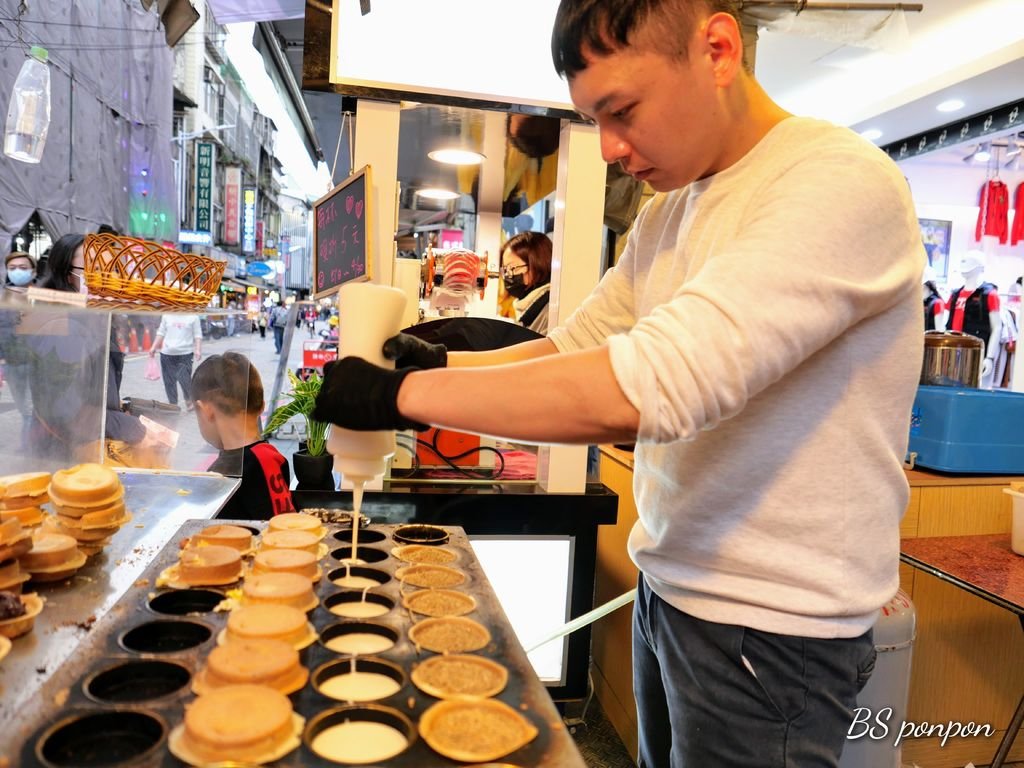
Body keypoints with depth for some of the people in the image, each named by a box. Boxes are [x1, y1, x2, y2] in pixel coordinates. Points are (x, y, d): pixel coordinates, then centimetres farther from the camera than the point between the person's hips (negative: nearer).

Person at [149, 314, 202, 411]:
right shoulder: (167, 316, 7)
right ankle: (172, 403, 21)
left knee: (184, 379, -10)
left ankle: (189, 400, 16)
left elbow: (197, 335, -1)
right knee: (169, 380, 7)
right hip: (167, 353, 3)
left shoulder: (193, 316, -1)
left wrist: (198, 350, -11)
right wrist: (153, 347, 10)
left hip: (185, 353, -3)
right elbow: (161, 333, 13)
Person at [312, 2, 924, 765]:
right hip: (667, 586, 7)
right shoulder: (667, 213, 7)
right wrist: (439, 365, -7)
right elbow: (575, 349, 9)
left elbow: (644, 387, -32)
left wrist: (402, 394, -25)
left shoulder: (841, 185, -22)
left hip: (770, 627, -7)